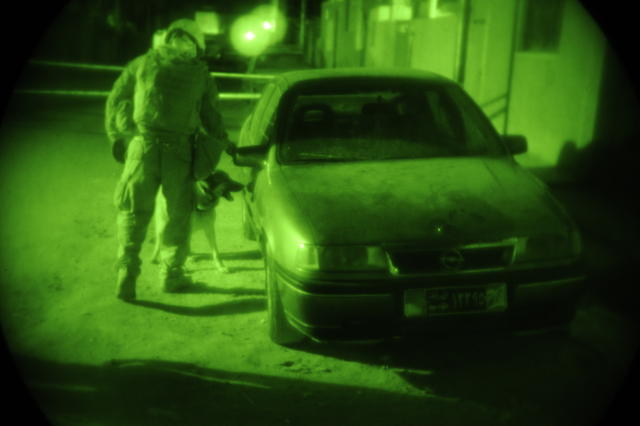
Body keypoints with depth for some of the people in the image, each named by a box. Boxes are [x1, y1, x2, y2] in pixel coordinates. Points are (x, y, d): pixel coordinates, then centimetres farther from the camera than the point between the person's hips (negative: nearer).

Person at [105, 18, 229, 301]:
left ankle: (127, 271, 1)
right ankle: (171, 273, 20)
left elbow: (115, 101, 10)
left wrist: (116, 137, 17)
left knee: (133, 210, 10)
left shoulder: (142, 63, 11)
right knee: (178, 213, 13)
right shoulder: (200, 72, 9)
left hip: (143, 143, 1)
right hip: (180, 148, 0)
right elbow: (210, 117, 10)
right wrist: (223, 143, 23)